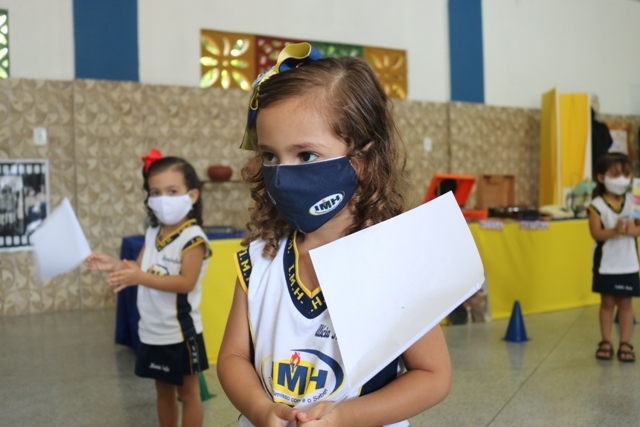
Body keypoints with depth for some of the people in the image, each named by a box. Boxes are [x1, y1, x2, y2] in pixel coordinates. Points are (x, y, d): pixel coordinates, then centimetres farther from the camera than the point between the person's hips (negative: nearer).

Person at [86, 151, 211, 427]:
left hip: (180, 332, -7)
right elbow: (141, 268, 6)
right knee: (163, 390, 21)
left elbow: (186, 282, -26)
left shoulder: (193, 238, -19)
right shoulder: (152, 233, 5)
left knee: (188, 393, 9)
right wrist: (114, 265, -12)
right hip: (152, 331, 8)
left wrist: (141, 277, -34)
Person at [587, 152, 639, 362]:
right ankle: (605, 342, 18)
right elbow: (596, 233, -17)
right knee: (607, 302, 8)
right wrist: (614, 230, -34)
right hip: (606, 264, -2)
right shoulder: (597, 205, -9)